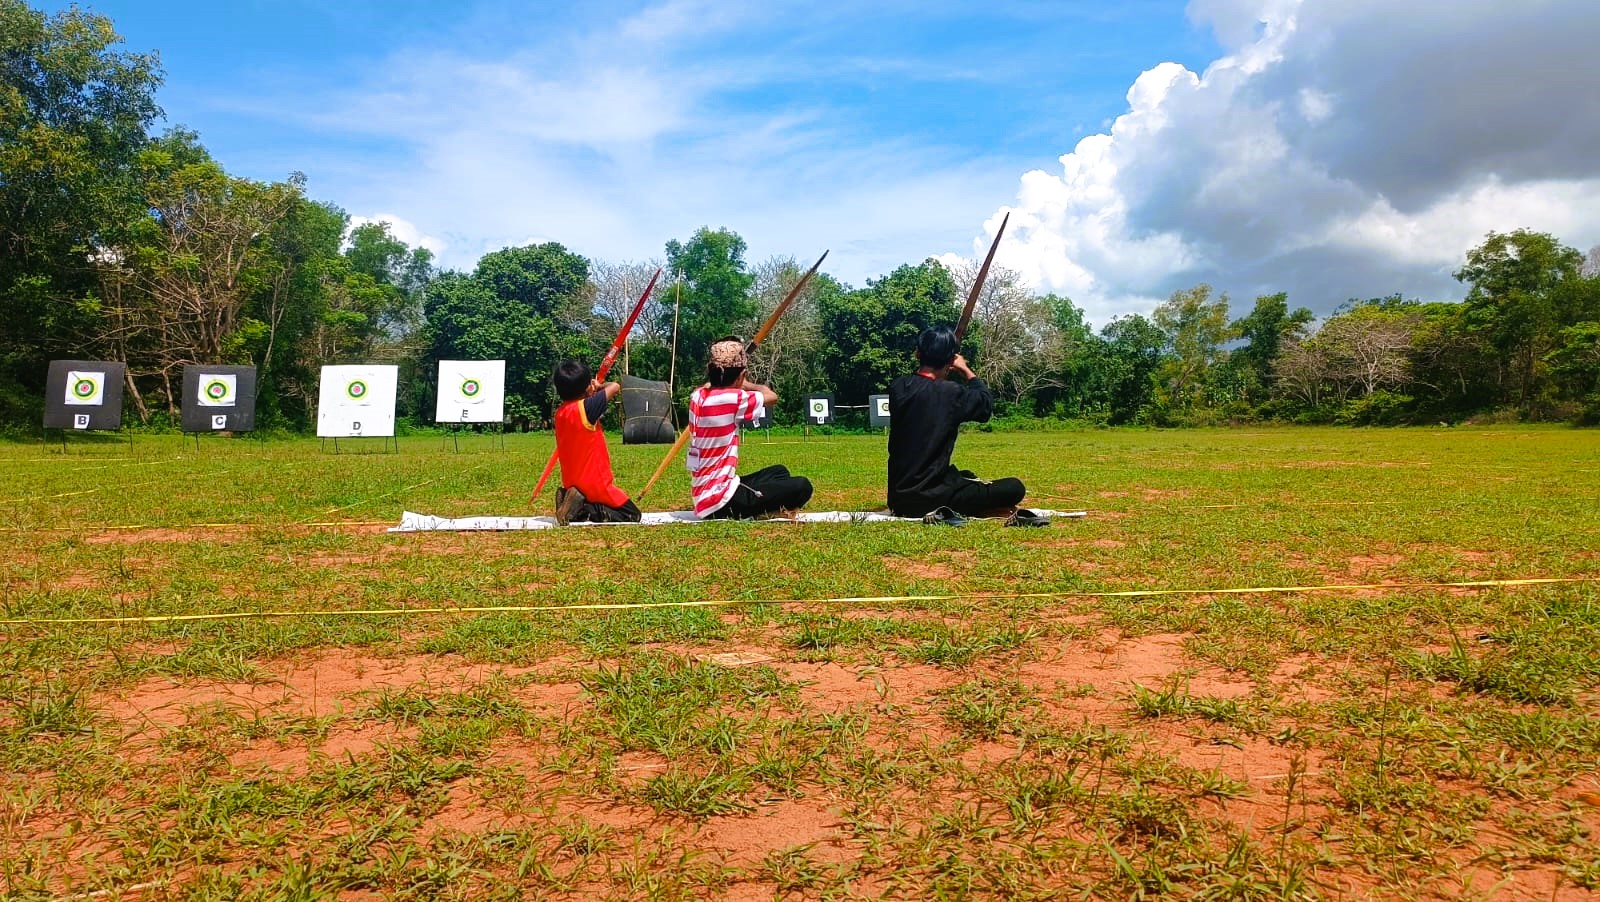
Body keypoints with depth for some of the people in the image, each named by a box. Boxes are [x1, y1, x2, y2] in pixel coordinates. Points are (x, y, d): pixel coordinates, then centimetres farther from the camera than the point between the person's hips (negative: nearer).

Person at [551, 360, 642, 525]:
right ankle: (586, 511, -13)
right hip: (595, 484, -8)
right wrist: (600, 386, 6)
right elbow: (615, 387, -15)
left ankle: (577, 509, 1)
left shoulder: (560, 412, 2)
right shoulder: (586, 407, -20)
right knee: (632, 515, 3)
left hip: (573, 484, 8)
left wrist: (593, 389, 8)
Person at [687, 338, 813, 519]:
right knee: (801, 486, -10)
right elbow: (772, 396, 3)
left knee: (779, 472, 26)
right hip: (721, 501, -9)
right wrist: (745, 384, 17)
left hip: (704, 497, 9)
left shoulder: (698, 396, 5)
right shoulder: (732, 398, -18)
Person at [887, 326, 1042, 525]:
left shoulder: (897, 387, -1)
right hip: (931, 497, -8)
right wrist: (966, 370, 16)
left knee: (967, 477, 35)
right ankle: (946, 510, -11)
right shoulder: (950, 393, -16)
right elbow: (986, 402, 5)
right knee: (1014, 488, -2)